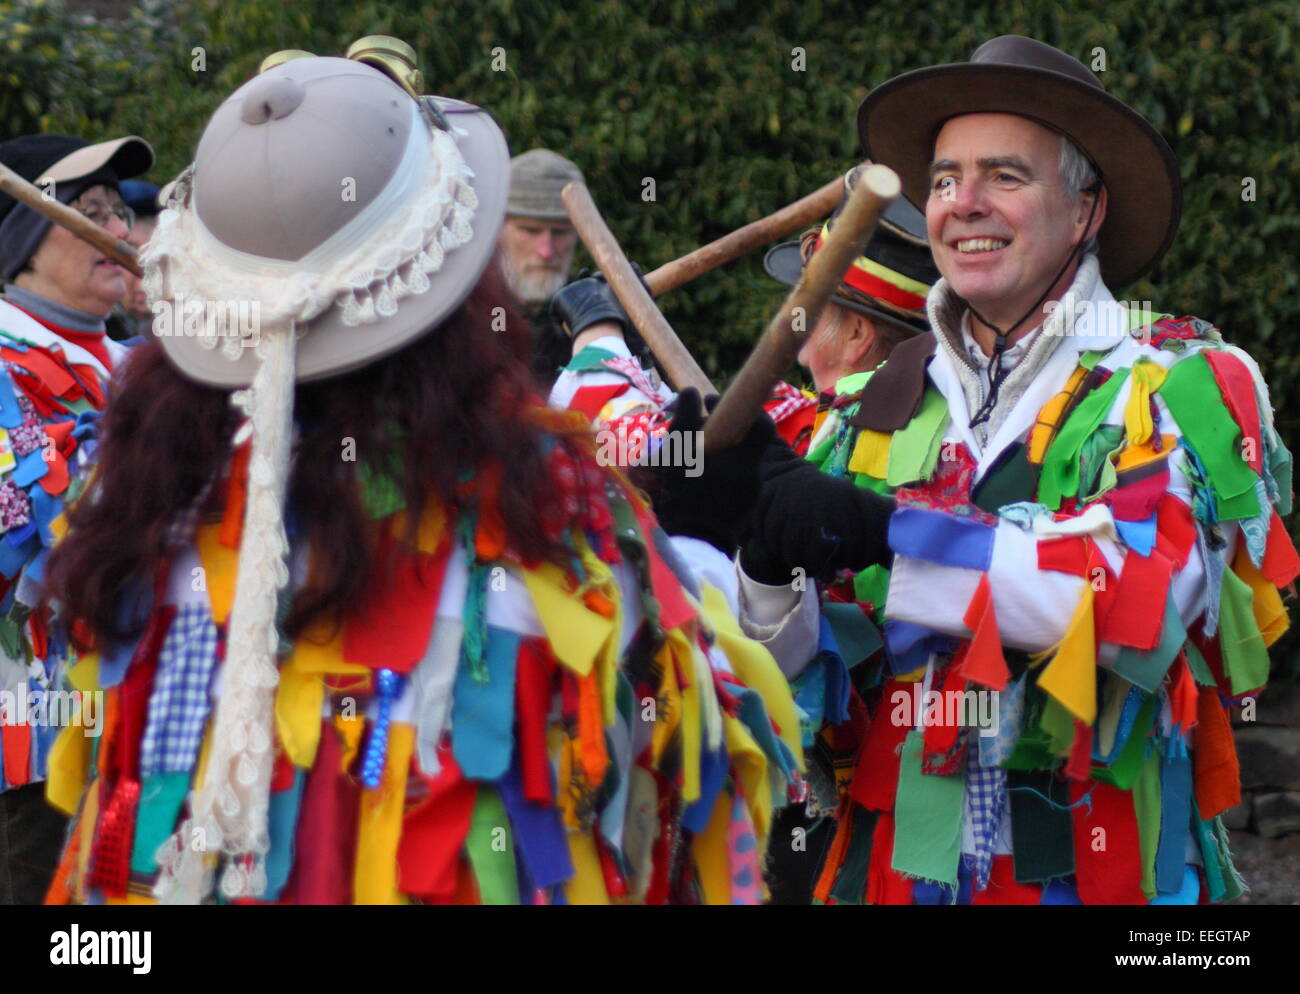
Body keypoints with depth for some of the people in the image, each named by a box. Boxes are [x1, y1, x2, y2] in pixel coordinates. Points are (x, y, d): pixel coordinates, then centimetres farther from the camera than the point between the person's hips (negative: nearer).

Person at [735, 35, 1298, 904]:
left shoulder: (1178, 383, -5)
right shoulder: (895, 399, 8)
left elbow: (1144, 594, -23)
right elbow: (813, 665, 6)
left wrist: (886, 533, -25)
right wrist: (764, 553, -15)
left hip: (1098, 870, -4)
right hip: (896, 864, 4)